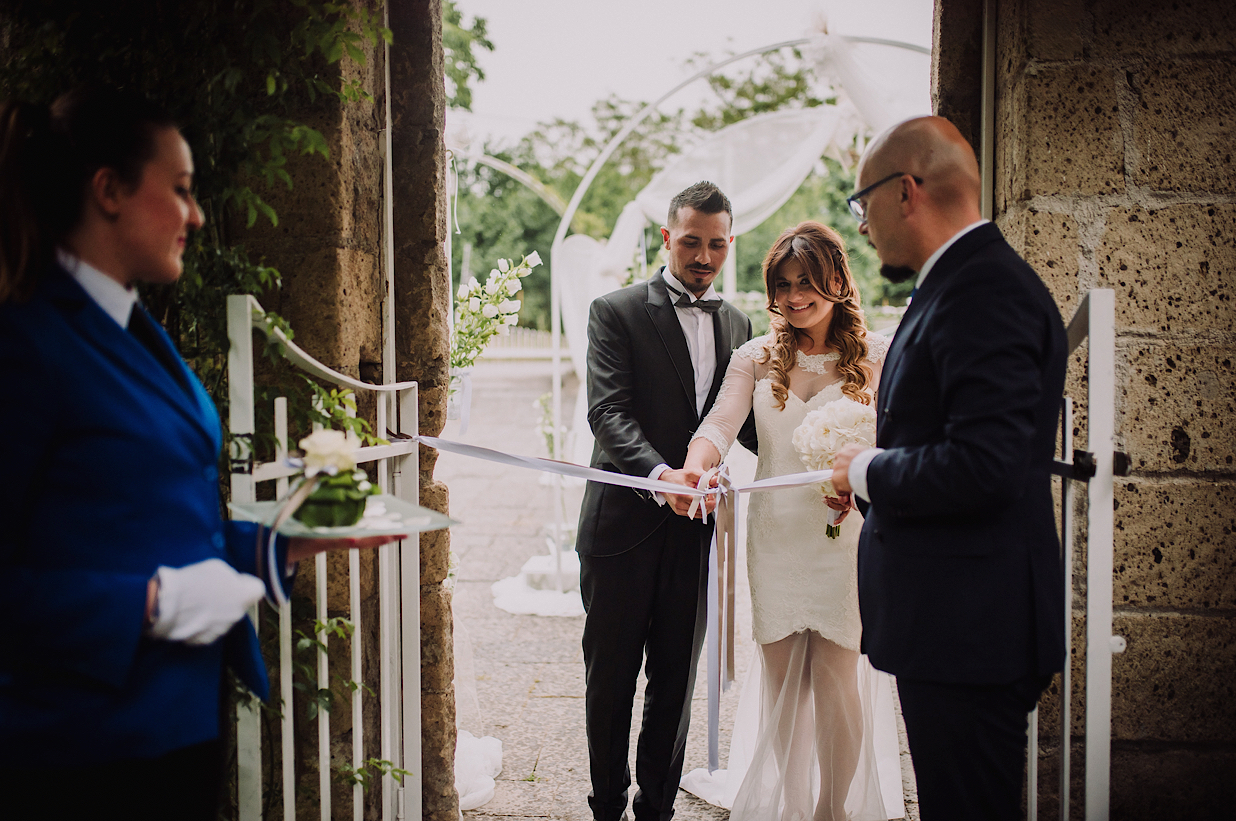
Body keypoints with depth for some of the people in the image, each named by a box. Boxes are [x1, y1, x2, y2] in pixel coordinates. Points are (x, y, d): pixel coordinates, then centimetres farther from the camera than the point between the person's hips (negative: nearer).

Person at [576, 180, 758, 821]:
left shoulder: (738, 325, 12)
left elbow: (749, 427, 12)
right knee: (610, 678, 8)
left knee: (676, 681, 11)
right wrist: (662, 473, -32)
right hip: (623, 523, -4)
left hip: (695, 528, 4)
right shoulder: (616, 312, -4)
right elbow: (609, 413, -16)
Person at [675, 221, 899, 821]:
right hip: (774, 536, 3)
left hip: (847, 535, -2)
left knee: (836, 679, -1)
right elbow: (721, 423, -8)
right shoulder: (756, 358, 6)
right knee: (780, 681, 10)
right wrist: (695, 467, -30)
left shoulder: (877, 356, 1)